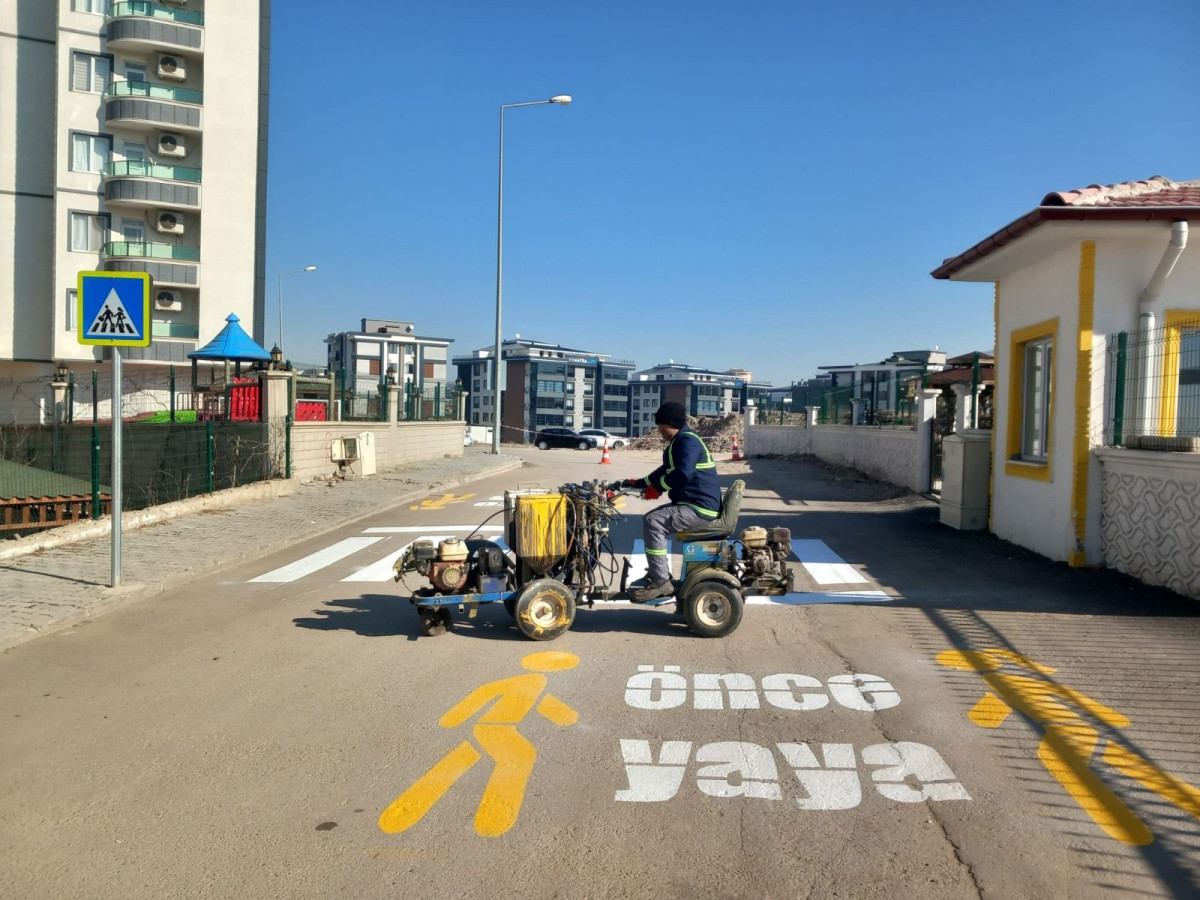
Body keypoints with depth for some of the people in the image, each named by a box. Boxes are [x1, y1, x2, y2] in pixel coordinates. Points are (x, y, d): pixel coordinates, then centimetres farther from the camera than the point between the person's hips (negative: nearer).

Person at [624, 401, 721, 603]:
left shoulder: (687, 441, -15)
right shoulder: (679, 442, 19)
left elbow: (683, 474, -29)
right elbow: (665, 471, 29)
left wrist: (657, 487, -16)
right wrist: (640, 483, 22)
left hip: (701, 507, -11)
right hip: (692, 503, 11)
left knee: (653, 522, -21)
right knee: (652, 519, 16)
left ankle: (660, 582, -18)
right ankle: (658, 573, 21)